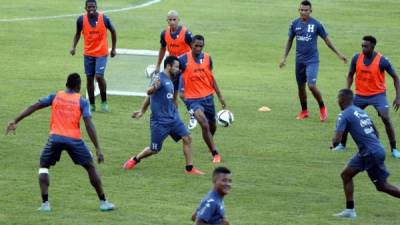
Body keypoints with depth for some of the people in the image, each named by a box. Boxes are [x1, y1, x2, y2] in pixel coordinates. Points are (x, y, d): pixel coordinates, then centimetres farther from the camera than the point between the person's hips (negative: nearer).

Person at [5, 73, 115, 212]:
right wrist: (98, 149, -6)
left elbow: (34, 107, 7)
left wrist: (16, 121, 10)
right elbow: (89, 125, -5)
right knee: (90, 167, 17)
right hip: (74, 139, -1)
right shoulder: (82, 101, 6)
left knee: (44, 166, 20)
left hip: (55, 138, 1)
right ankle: (103, 202, 19)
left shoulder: (55, 96, 13)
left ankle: (45, 203, 4)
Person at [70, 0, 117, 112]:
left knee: (99, 76, -13)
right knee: (89, 78, 5)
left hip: (101, 53, -2)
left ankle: (104, 101, 7)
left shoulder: (104, 19, -10)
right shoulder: (81, 19, -6)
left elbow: (113, 31, 5)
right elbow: (78, 33, 10)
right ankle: (92, 104, 15)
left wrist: (113, 48, 6)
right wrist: (73, 47, -4)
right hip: (88, 53, 2)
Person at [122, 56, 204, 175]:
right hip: (160, 121, -8)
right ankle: (134, 160, 26)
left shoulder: (169, 80, 13)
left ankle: (189, 168, 1)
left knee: (187, 138, -5)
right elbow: (149, 92, -28)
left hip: (173, 118, 8)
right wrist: (154, 87, -54)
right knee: (154, 149, 1)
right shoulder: (159, 78, -14)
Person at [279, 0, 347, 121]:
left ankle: (322, 108, 6)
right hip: (299, 60, 4)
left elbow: (327, 40, 0)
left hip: (312, 60, -4)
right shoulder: (295, 24, 1)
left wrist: (338, 54, -2)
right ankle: (304, 111, 27)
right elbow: (290, 41, 12)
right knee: (301, 87, 9)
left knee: (312, 85, -16)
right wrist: (284, 57, 10)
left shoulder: (316, 24, -8)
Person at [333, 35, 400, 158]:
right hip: (360, 95, 4)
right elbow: (350, 75, 8)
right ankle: (342, 144, 27)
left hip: (378, 94, -4)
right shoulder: (357, 58, -8)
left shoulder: (382, 60, -17)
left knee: (386, 119, -19)